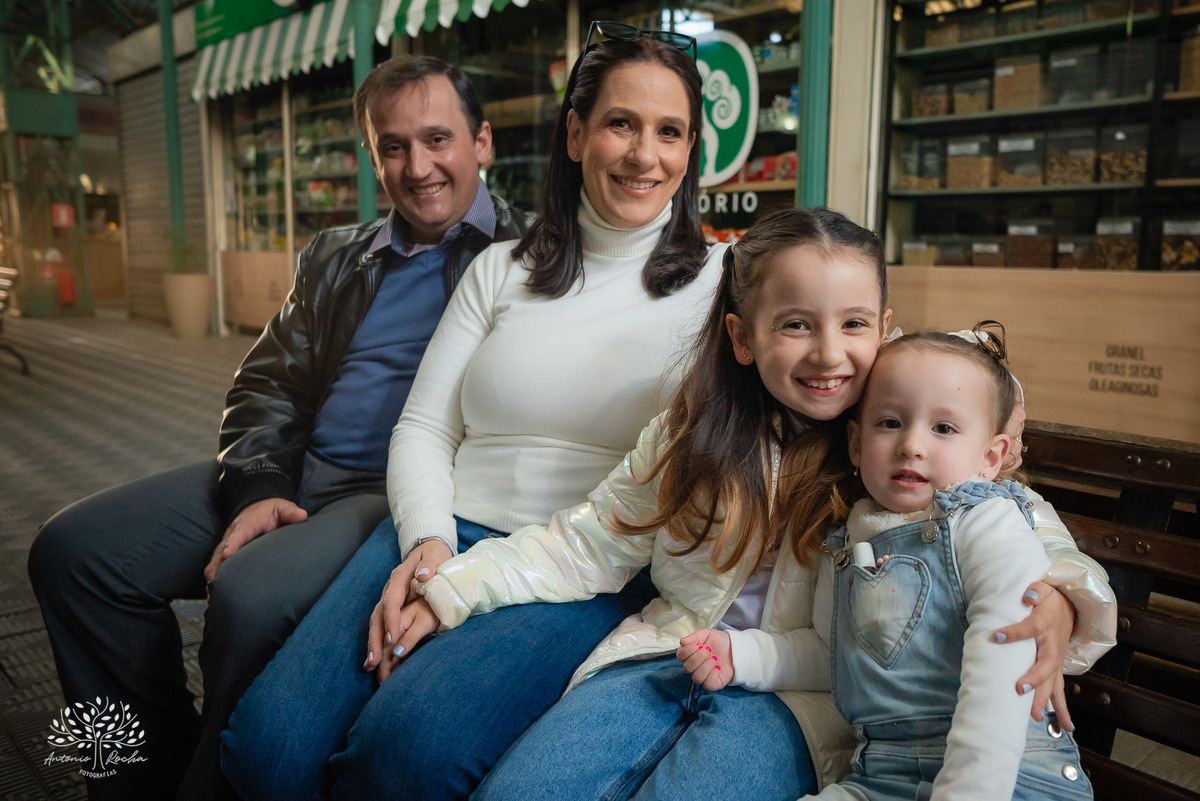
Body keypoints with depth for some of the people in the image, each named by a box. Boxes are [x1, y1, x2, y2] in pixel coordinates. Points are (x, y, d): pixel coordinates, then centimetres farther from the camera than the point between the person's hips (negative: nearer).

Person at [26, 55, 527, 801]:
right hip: (293, 476, 7)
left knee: (251, 596, -32)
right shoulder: (335, 257, 19)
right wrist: (257, 488, -3)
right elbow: (267, 384, 16)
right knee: (72, 549, -1)